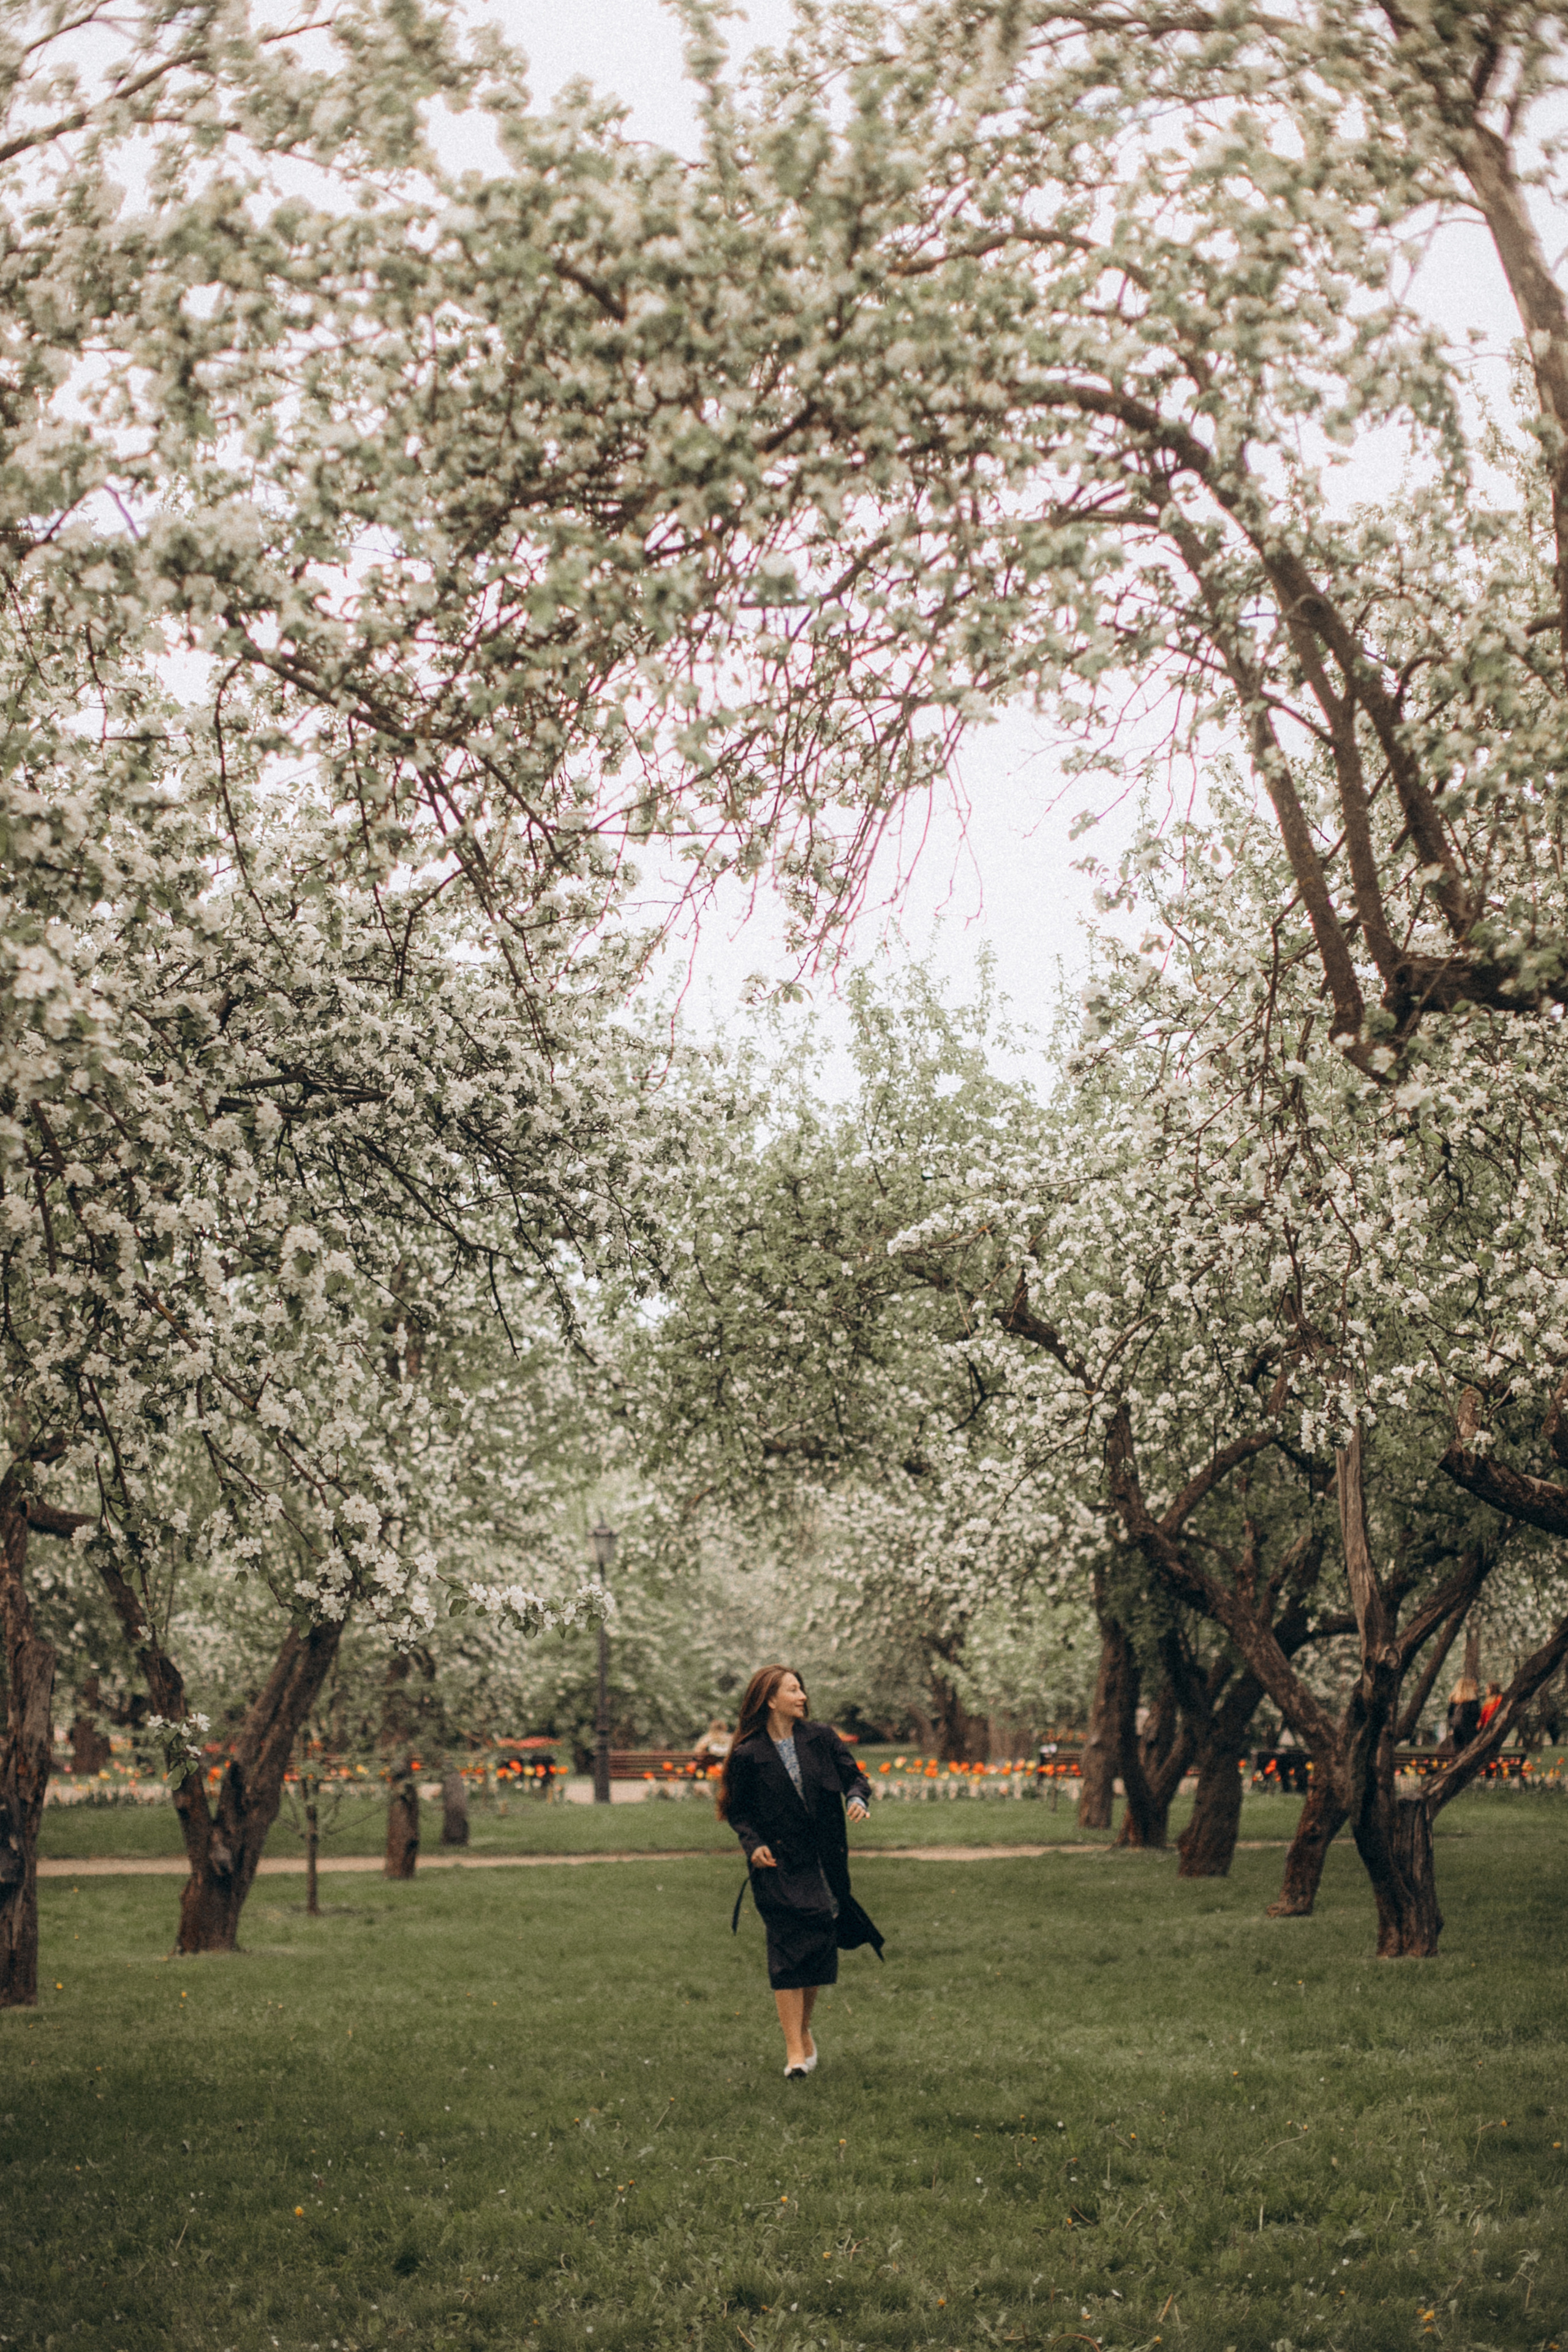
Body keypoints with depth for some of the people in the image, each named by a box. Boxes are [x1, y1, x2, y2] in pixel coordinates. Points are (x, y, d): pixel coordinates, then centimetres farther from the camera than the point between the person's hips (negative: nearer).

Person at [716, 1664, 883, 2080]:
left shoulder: (821, 1739, 3)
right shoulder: (747, 1755, -6)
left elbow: (854, 1776, 9)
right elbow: (736, 1811, 3)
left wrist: (858, 1798, -13)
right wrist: (753, 1844, -13)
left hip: (823, 1863, 4)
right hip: (777, 1867, -3)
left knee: (821, 1945, 7)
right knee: (787, 1952, -9)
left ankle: (804, 2030, 29)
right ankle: (794, 2051, -6)